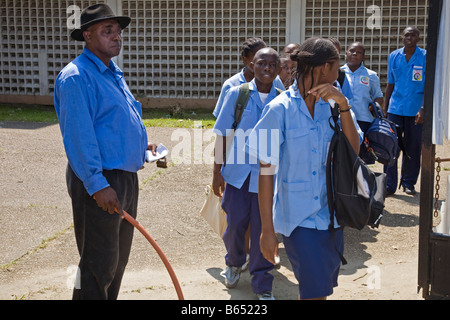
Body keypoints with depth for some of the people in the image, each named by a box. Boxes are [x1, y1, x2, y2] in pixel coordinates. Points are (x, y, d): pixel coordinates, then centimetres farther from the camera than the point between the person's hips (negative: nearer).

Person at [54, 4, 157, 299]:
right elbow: (79, 136, -22)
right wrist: (97, 185, -24)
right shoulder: (76, 77, -16)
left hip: (126, 177, 10)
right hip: (101, 182, -9)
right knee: (100, 264, -1)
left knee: (119, 258, 20)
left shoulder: (113, 73, 14)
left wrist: (141, 144, 13)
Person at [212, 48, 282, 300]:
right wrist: (218, 171, -1)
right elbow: (222, 135, 1)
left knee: (263, 228, 4)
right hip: (238, 172, 0)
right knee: (236, 223, 6)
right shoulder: (237, 94, -1)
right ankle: (234, 263, 37)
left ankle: (263, 284, 19)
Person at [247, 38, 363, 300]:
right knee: (316, 291, -6)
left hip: (331, 215, 5)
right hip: (298, 217, -5)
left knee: (320, 289, 17)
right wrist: (267, 229, -11)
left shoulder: (332, 106, 3)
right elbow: (266, 172, -11)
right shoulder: (280, 109, -12)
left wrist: (344, 104, -16)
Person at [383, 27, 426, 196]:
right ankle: (390, 184, 4)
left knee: (413, 148, 6)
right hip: (395, 109, 2)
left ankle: (408, 183, 20)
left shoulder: (425, 57, 0)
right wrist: (385, 108, 12)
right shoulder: (393, 56, 9)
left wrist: (423, 109, -12)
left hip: (415, 110, -2)